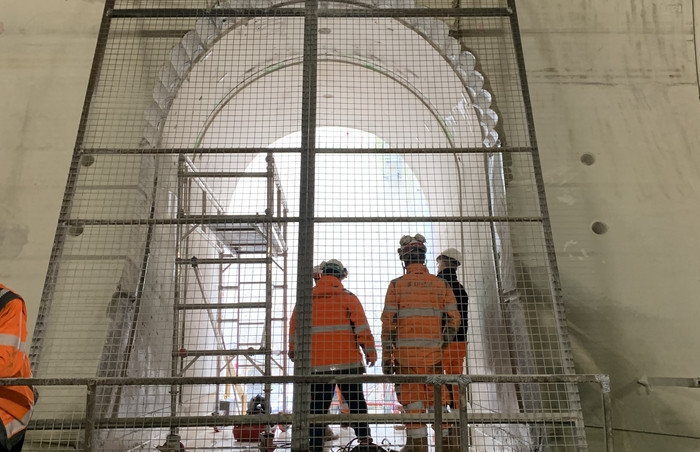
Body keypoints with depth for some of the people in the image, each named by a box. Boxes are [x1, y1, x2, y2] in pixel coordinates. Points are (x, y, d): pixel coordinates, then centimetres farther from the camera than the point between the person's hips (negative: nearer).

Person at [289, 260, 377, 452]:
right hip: (347, 361, -2)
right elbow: (361, 326, -6)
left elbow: (294, 327, 11)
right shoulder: (347, 297, 0)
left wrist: (293, 351, 23)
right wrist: (370, 351, 2)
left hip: (317, 363, 2)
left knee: (318, 405, 10)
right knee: (356, 402, 8)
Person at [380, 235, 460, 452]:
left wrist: (386, 357, 1)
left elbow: (388, 324, -6)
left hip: (406, 353, -2)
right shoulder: (441, 284, 3)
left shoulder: (396, 285, -4)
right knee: (437, 399, 13)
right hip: (433, 353, 2)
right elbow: (453, 320, 3)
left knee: (412, 400, 7)